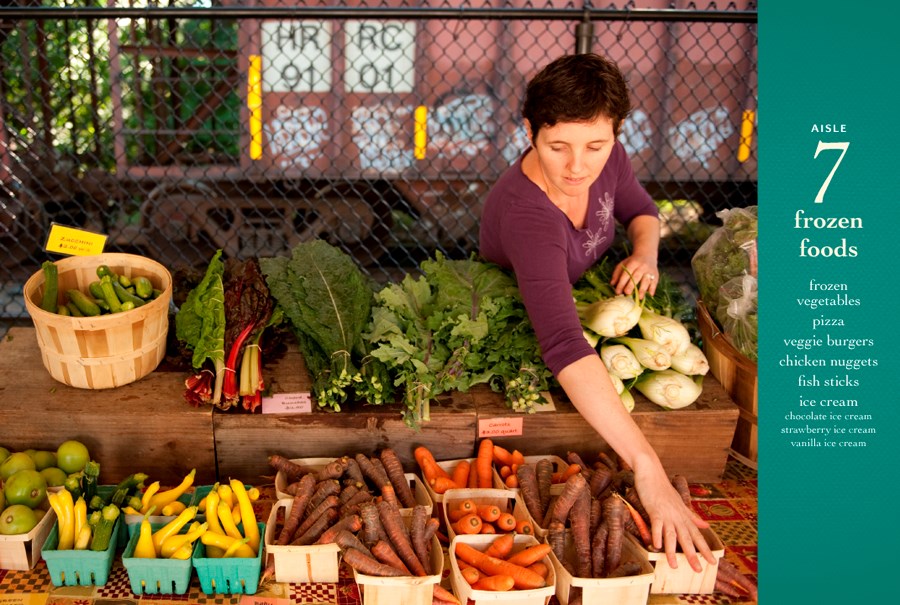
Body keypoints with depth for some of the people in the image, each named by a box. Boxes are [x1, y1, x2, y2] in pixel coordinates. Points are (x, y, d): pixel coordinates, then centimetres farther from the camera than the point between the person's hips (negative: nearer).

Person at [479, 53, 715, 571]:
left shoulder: (607, 157, -20)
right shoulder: (526, 213, -43)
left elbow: (640, 210, 4)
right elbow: (565, 347, -55)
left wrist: (646, 252, -21)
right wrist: (648, 469, -61)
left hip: (585, 305, 6)